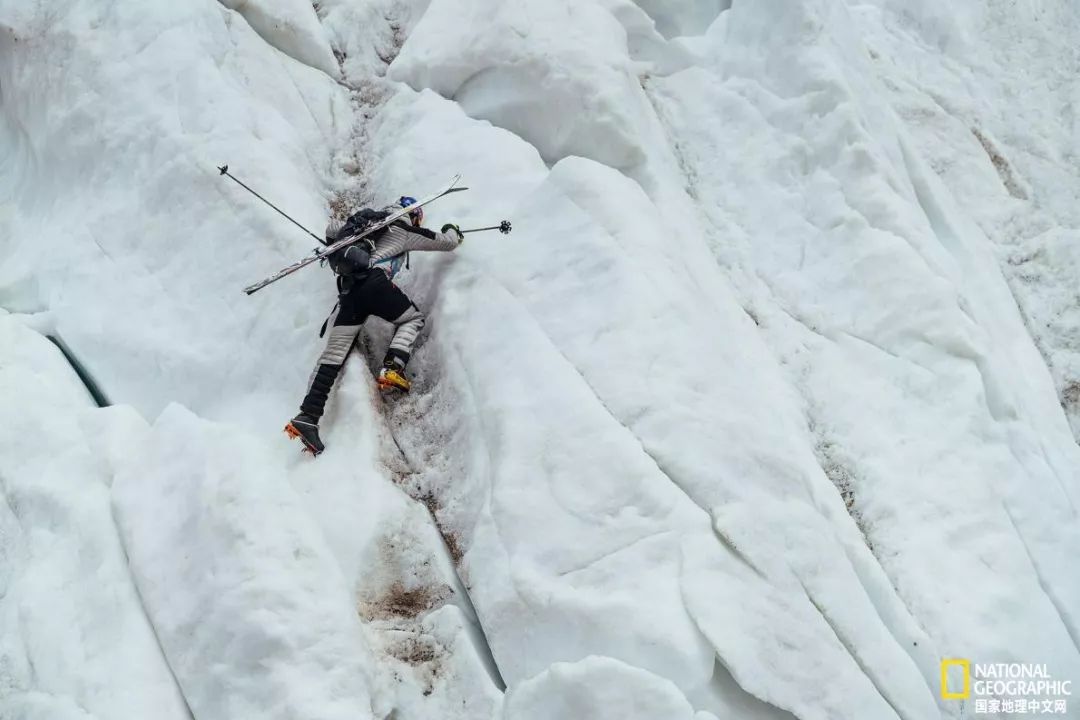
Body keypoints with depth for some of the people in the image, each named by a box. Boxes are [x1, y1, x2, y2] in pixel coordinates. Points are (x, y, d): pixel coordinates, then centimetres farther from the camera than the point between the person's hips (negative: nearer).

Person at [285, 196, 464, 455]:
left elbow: (331, 228, 38)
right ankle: (392, 369, -5)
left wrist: (338, 249, 58)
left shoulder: (367, 222, 30)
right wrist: (452, 230, 47)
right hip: (375, 282, -5)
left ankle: (307, 417, -11)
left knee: (334, 353, 1)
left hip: (348, 288, 5)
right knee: (413, 319, 20)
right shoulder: (406, 231, 15)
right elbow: (448, 242, 23)